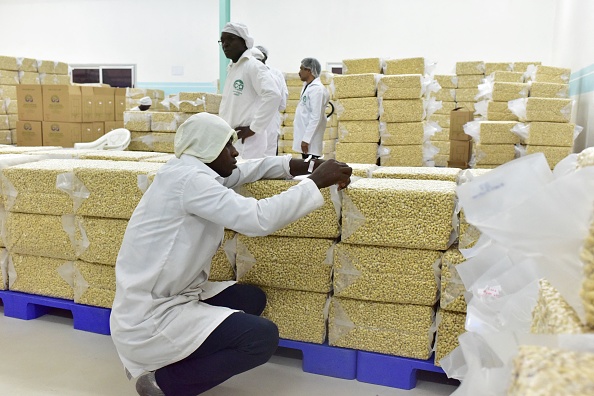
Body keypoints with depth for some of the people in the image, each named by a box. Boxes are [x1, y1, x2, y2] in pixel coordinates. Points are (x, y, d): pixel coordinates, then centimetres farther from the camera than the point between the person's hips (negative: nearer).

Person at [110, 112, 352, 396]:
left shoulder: (193, 171, 7)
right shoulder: (189, 179, -22)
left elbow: (244, 171, 15)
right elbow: (258, 219, -30)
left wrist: (299, 166, 0)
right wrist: (316, 182, -20)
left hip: (170, 297, 10)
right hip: (147, 320, -10)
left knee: (252, 299, 15)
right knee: (263, 337, -14)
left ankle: (168, 360, 12)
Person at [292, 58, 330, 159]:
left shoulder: (317, 89, -14)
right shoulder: (307, 86, 14)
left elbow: (316, 117, -20)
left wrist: (306, 139, -21)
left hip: (310, 139, -9)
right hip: (305, 136, 9)